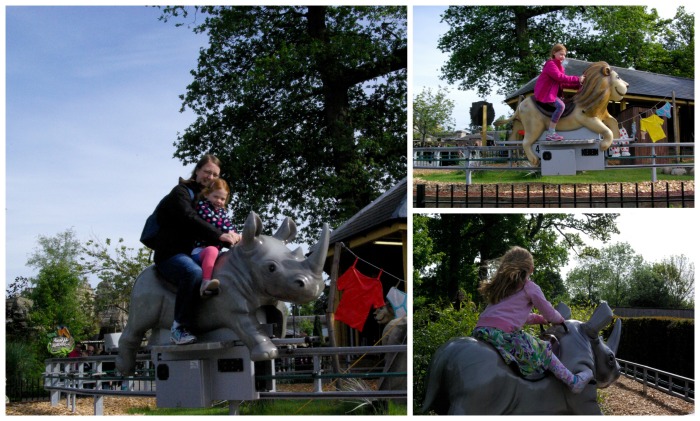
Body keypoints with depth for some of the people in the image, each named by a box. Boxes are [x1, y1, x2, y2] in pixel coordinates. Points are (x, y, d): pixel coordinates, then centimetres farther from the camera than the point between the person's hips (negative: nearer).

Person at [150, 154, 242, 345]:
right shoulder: (181, 192, -1)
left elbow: (221, 226, 17)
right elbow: (189, 220, -19)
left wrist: (231, 236, -9)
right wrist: (219, 235, -29)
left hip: (195, 254, 8)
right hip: (171, 253, -8)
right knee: (194, 273, -38)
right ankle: (180, 327, -32)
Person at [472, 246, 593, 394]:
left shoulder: (499, 287, 26)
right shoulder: (529, 287, 6)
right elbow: (550, 315, 10)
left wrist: (541, 318, 37)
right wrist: (560, 319, 31)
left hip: (479, 331, 6)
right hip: (503, 333, -6)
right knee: (544, 351, 10)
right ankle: (573, 381, 14)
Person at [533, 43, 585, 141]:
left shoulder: (559, 66, 18)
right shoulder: (550, 64, -13)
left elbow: (563, 83, 13)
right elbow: (559, 77, -26)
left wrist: (578, 84, 0)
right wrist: (577, 79, -24)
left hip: (553, 92, 11)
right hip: (544, 93, -11)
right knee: (560, 106, -26)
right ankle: (550, 133, -26)